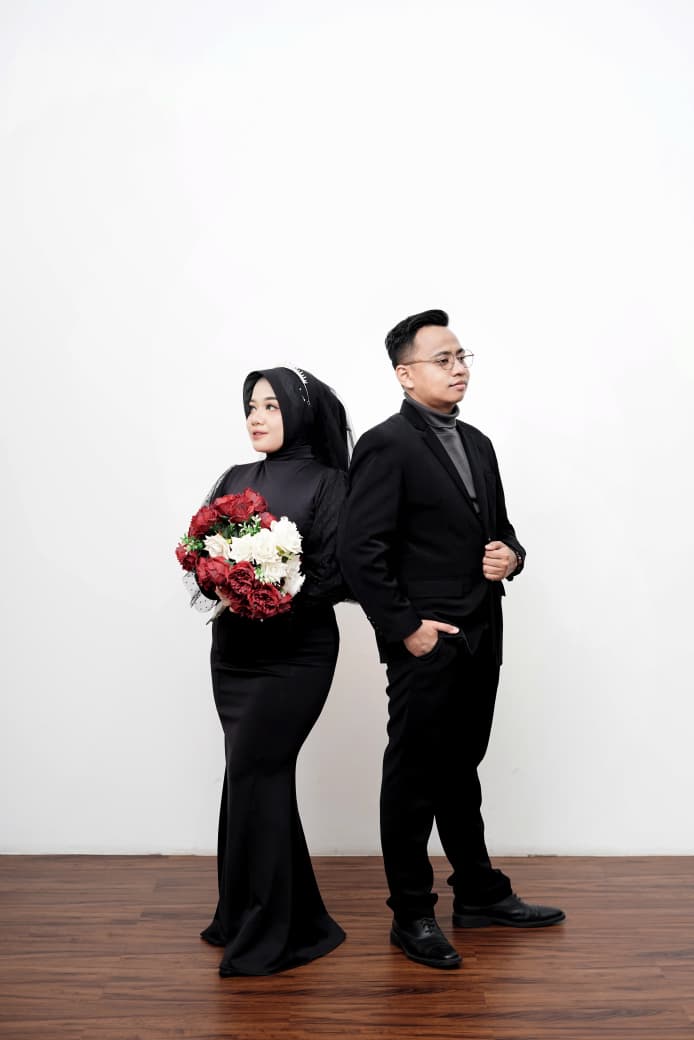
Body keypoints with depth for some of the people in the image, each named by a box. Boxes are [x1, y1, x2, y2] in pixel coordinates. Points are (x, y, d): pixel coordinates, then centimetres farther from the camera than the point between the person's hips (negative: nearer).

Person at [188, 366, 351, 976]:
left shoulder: (328, 483, -5)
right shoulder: (235, 480, 12)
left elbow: (337, 576, -10)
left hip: (295, 655, -6)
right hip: (233, 652, 6)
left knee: (253, 774, -7)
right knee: (262, 777, 11)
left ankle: (262, 936, 9)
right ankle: (293, 920, 28)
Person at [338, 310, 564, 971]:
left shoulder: (477, 444, 13)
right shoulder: (386, 446, -12)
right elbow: (360, 550, -17)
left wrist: (511, 556, -2)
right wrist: (405, 629, -16)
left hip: (480, 640, 8)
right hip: (426, 645, -7)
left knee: (460, 770, 20)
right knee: (414, 779, 6)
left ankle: (478, 894, 34)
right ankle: (411, 916, 21)